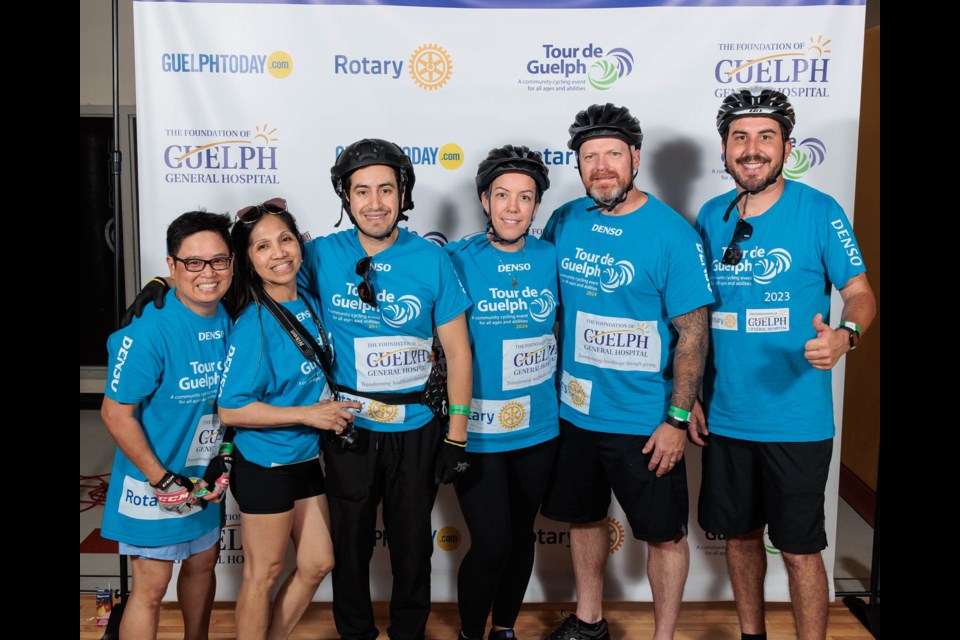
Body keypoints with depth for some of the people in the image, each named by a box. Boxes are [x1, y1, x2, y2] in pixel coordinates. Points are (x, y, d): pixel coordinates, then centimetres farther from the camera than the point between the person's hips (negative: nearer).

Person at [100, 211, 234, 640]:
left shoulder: (229, 321, -5)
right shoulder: (150, 330, -24)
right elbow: (116, 414, -20)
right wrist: (163, 480, -17)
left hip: (206, 477, 7)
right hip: (154, 481, -7)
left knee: (203, 561, 22)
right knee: (152, 585, 3)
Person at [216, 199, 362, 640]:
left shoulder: (309, 304, -1)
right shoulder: (254, 324, -21)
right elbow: (230, 409, -21)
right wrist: (308, 414, -20)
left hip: (306, 459, 7)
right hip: (265, 466, -7)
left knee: (318, 563, 17)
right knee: (264, 573, 9)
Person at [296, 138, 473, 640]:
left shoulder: (432, 260, -8)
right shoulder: (321, 255, -8)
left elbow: (457, 349, -4)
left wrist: (457, 435, -5)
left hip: (416, 432, 0)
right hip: (346, 430, 1)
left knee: (412, 547, 16)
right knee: (349, 546, 16)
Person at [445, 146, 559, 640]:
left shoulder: (551, 258, -1)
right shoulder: (457, 260, -10)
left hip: (538, 427, 4)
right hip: (476, 430, -3)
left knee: (522, 534, 17)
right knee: (491, 544, -3)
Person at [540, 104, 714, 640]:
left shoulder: (672, 232, -14)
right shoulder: (564, 223, -1)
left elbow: (693, 332, -13)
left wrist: (678, 420, -15)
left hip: (645, 422, -4)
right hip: (575, 412, 5)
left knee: (665, 534, 9)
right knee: (585, 516, 20)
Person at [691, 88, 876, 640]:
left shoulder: (819, 211, -8)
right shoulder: (712, 217, 4)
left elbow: (861, 292, -5)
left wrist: (845, 335, -28)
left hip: (796, 420, -4)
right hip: (724, 417, 4)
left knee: (800, 549, 5)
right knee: (740, 534, 18)